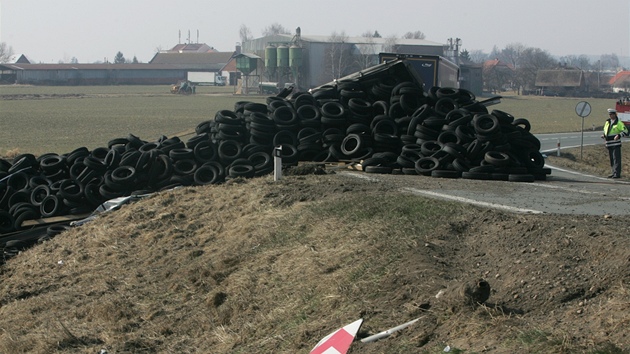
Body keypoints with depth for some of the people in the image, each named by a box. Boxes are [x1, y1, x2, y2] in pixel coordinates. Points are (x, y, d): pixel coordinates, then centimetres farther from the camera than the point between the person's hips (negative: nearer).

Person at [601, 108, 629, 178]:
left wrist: (619, 135, -26)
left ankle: (617, 174, -12)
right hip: (609, 144, 7)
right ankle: (614, 173, 19)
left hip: (616, 144, -7)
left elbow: (625, 132, -11)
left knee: (616, 159, -10)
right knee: (612, 159, 11)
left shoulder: (619, 123, -6)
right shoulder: (607, 122, 14)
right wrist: (604, 136, 5)